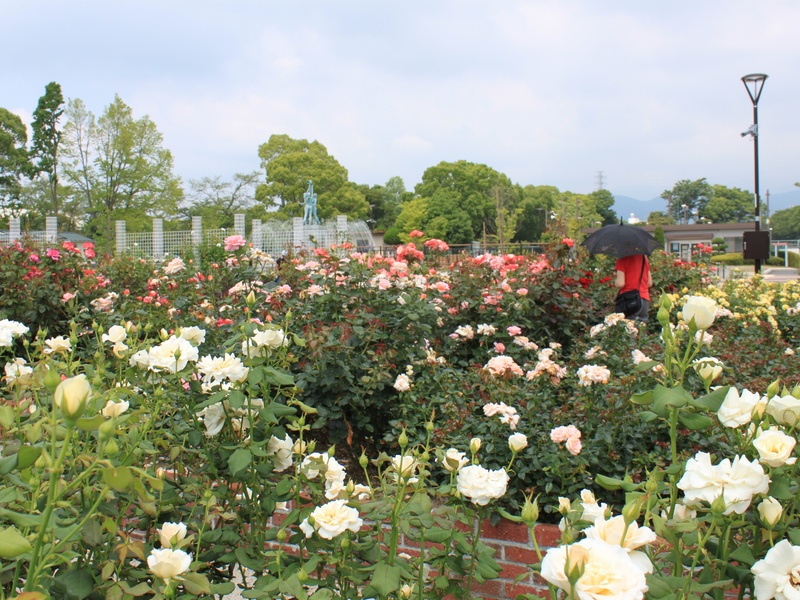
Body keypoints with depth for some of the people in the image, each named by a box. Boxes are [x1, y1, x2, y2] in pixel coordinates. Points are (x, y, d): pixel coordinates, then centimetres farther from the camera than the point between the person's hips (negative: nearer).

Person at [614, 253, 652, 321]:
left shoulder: (623, 258, -9)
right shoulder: (644, 257, 10)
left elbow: (620, 284, -14)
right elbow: (650, 283, 14)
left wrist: (615, 281, 6)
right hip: (645, 299, 6)